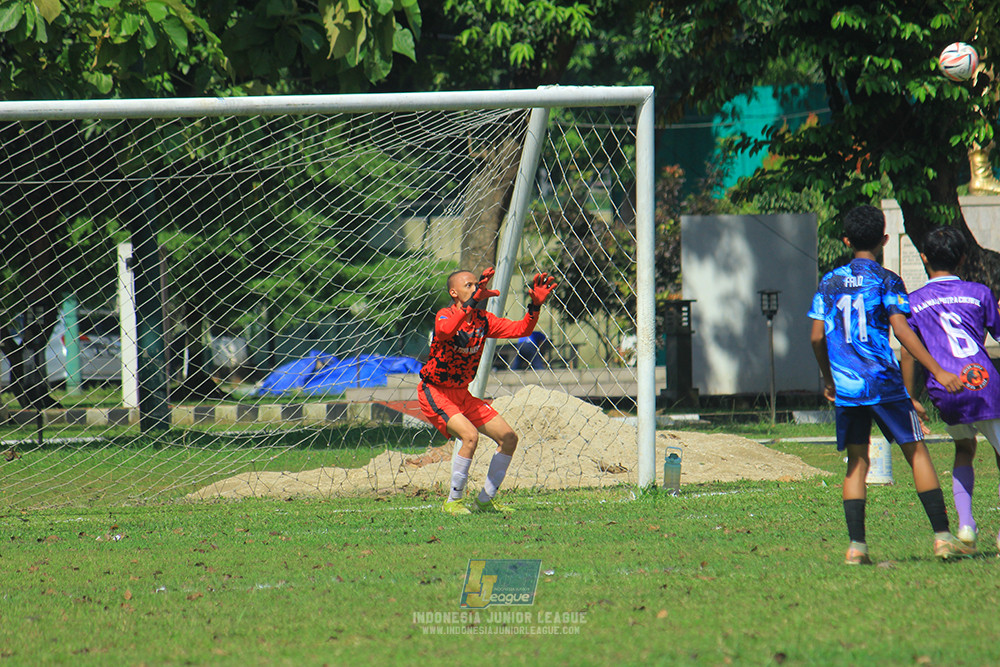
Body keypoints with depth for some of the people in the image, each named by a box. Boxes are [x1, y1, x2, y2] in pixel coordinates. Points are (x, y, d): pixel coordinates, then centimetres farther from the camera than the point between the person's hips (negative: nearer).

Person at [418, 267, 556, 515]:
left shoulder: (483, 320, 2)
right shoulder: (445, 315, -19)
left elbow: (520, 330, 0)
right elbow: (445, 330, -43)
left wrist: (535, 306, -16)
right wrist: (473, 301, -52)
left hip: (462, 393, 8)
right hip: (434, 392, -8)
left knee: (508, 438, 4)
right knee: (470, 435, -29)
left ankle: (485, 501, 16)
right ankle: (452, 503, -16)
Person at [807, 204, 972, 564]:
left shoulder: (829, 283, 10)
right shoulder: (886, 281, -2)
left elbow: (817, 336, 8)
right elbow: (902, 330, -11)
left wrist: (828, 379, 24)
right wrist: (938, 372, -12)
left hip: (845, 385, 3)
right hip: (884, 383, -3)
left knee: (856, 462, 7)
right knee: (916, 452, 3)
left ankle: (856, 545, -3)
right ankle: (942, 535, -3)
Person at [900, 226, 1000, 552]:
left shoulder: (914, 302, 9)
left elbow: (908, 354, 9)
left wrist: (911, 401, 15)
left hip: (944, 392, 2)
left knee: (964, 451, 24)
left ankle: (965, 523, 7)